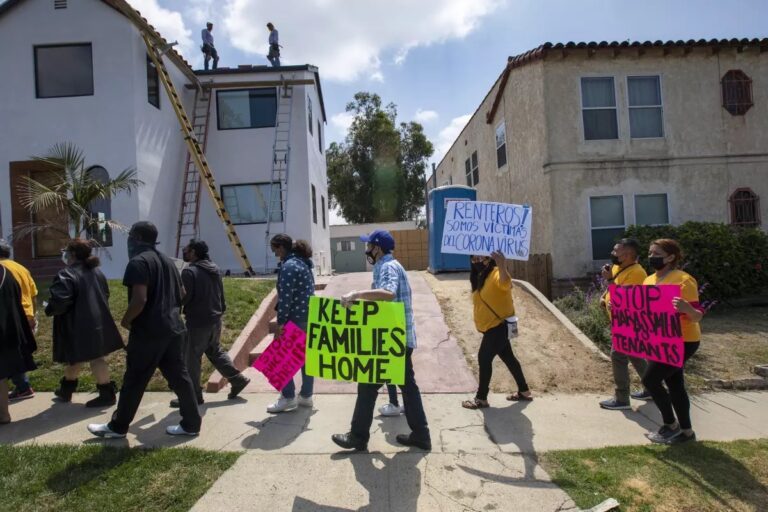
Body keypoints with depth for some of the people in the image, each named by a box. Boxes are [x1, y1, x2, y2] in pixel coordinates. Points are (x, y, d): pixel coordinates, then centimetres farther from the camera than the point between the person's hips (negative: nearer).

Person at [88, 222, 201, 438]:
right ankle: (191, 423, 13)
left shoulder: (138, 262, -12)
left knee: (134, 381, 7)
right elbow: (180, 294, 20)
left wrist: (126, 320, -6)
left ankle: (118, 426, 23)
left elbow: (139, 299, -22)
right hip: (173, 328, 8)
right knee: (179, 377, 9)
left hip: (148, 331, -7)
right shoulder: (167, 261, 14)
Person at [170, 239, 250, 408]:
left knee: (191, 359, 4)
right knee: (215, 352, 21)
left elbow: (182, 298, -18)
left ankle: (193, 395, 13)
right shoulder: (215, 269, 11)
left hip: (197, 322, -8)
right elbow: (221, 295, 16)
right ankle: (238, 379, 19)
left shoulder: (190, 272, -16)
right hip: (215, 320, 9)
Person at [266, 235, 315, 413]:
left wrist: (280, 322, -17)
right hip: (309, 316, 9)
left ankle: (288, 398, 5)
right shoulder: (303, 262, 14)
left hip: (296, 318, -9)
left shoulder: (288, 266, -15)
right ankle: (306, 396, 20)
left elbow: (285, 297, -20)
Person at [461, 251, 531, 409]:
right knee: (508, 357, 17)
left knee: (484, 358, -5)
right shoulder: (481, 276, 9)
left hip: (498, 326, -9)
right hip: (491, 326, 9)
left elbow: (505, 284, -46)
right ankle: (524, 391, 31)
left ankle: (481, 398, 9)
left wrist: (502, 266, -62)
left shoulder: (496, 274, -20)